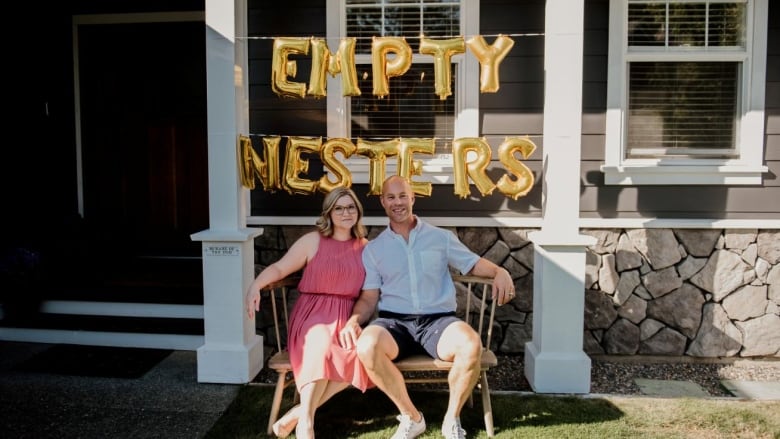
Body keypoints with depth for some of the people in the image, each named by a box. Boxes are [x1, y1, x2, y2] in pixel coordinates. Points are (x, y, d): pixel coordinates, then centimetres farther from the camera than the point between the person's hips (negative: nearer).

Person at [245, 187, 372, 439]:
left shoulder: (365, 247, 13)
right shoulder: (312, 241, 4)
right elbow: (280, 268, -1)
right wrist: (256, 285, -20)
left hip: (346, 317, 3)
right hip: (313, 313, -3)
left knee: (361, 355, -29)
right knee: (321, 347, -37)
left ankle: (299, 412, -21)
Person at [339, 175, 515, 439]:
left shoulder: (441, 237, 15)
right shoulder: (373, 249, 14)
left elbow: (473, 264, 15)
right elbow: (369, 298, 9)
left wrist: (499, 272, -8)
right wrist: (354, 320, -13)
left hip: (438, 319, 0)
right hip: (394, 321, 0)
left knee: (471, 345, -33)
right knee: (367, 346, -34)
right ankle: (411, 417, -11)